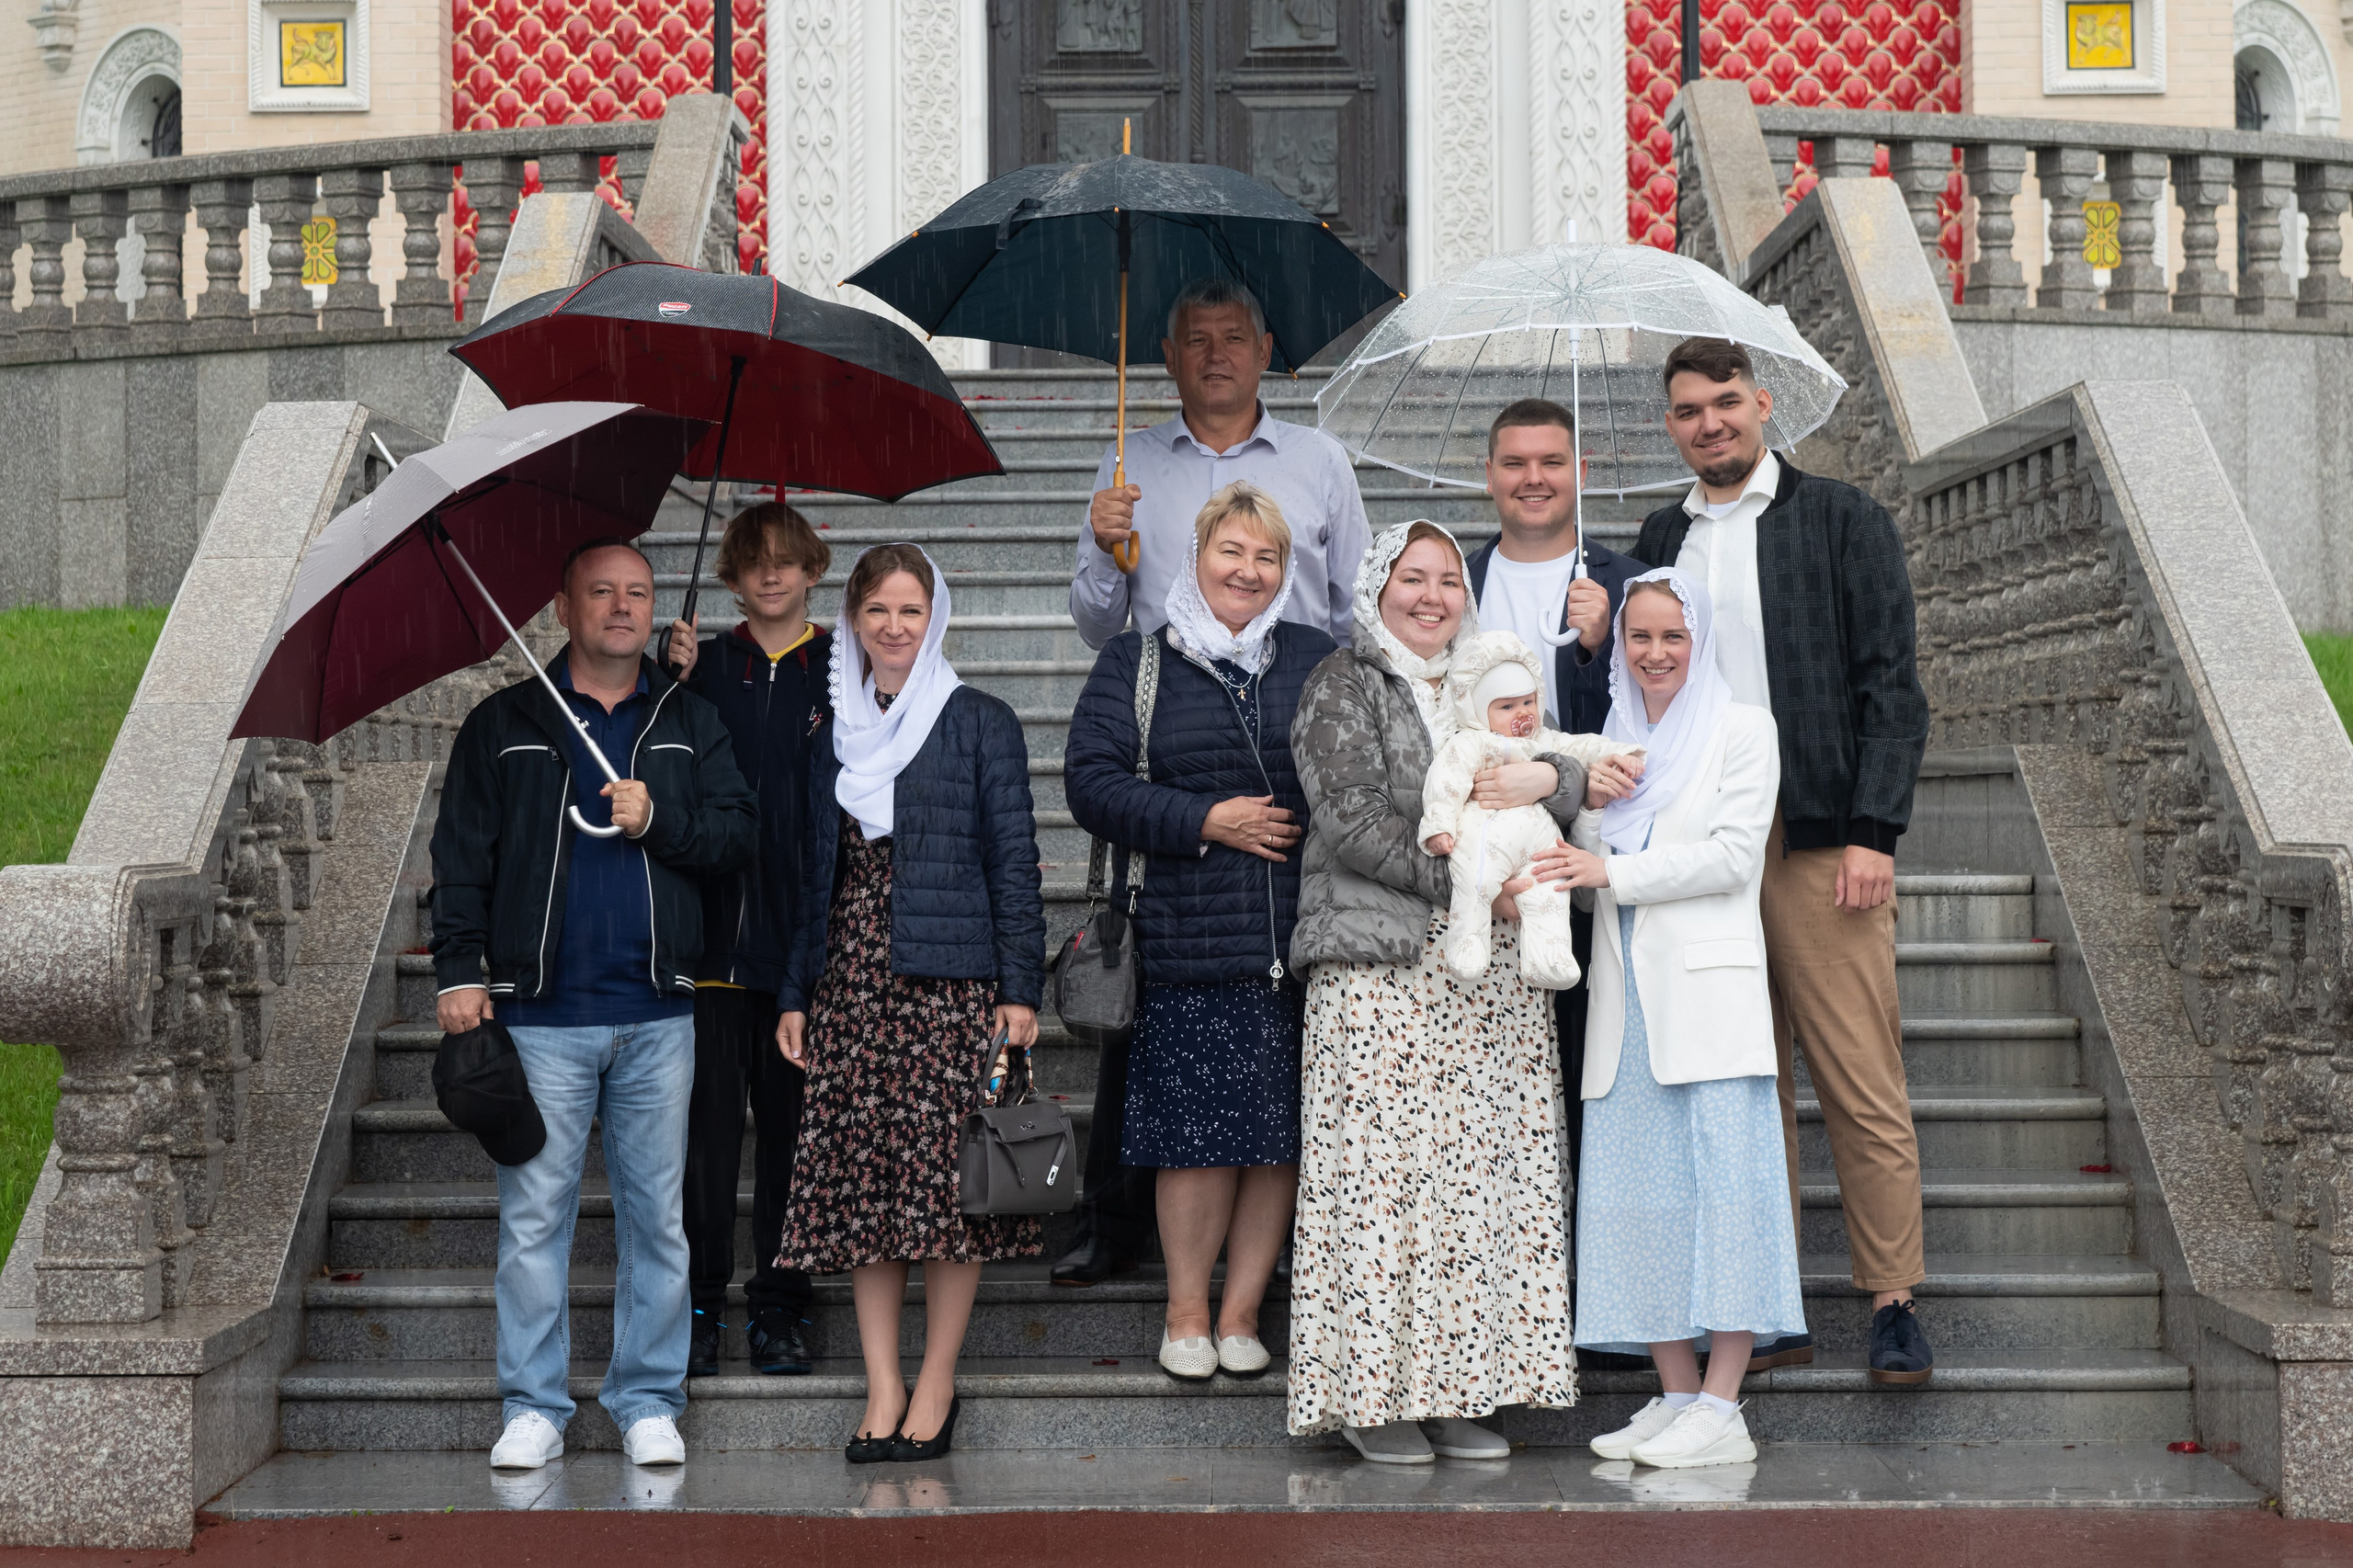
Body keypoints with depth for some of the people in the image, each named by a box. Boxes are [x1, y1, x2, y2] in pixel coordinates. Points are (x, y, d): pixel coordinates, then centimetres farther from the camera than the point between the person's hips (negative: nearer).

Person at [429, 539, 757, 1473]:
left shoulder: (690, 725, 13)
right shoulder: (503, 727, 9)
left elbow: (735, 837, 6)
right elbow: (461, 856, 5)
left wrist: (658, 820, -10)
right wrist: (460, 970, -4)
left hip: (658, 1015, 2)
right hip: (540, 1013, -1)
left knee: (656, 1214, 5)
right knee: (534, 1213, 0)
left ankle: (648, 1403, 15)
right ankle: (534, 1406, 10)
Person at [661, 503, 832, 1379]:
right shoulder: (705, 665, 9)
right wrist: (673, 687, -12)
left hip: (804, 936, 0)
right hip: (714, 931, 0)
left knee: (792, 1124, 6)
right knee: (707, 1125, -1)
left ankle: (779, 1308, 15)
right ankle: (697, 1306, 11)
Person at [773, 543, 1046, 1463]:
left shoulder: (980, 724, 3)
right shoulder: (833, 733, 14)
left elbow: (1015, 861, -1)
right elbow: (811, 874, 16)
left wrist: (1020, 988, -8)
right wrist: (794, 995, 11)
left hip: (951, 980, -4)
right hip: (851, 981, 4)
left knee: (947, 1177, -4)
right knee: (860, 1179, 1)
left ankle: (936, 1387, 7)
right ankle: (883, 1388, 8)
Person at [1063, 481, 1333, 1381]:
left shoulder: (1319, 663, 13)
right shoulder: (1136, 664, 8)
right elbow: (1092, 781, -1)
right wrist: (1206, 821, -9)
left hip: (1302, 938, 2)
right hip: (1191, 940, -2)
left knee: (1283, 1132, 3)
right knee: (1198, 1133, -2)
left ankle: (1241, 1311, 16)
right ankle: (1186, 1313, 15)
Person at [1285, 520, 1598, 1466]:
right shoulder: (1343, 686, 4)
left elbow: (1584, 780, 16)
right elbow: (1354, 823, -8)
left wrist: (1547, 778, -8)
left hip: (1495, 976, 5)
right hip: (1383, 968, -5)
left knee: (1486, 1172, 1)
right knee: (1384, 1172, -8)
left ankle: (1458, 1390, 7)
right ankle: (1374, 1395, -1)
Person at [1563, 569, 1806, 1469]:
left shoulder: (1741, 730, 4)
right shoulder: (1614, 741, 20)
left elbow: (1734, 854, -7)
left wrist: (1615, 871, -11)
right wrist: (1593, 806, -1)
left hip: (1707, 988, -5)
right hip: (1627, 993, 5)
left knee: (1723, 1185, -9)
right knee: (1639, 1191, 1)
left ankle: (1720, 1409, -8)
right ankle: (1675, 1397, 7)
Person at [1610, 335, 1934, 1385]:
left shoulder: (1842, 520, 5)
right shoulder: (1660, 540, 17)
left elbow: (1890, 685, 0)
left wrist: (1873, 829, -9)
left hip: (1819, 837, -3)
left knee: (1863, 1083, -3)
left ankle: (1893, 1304, 7)